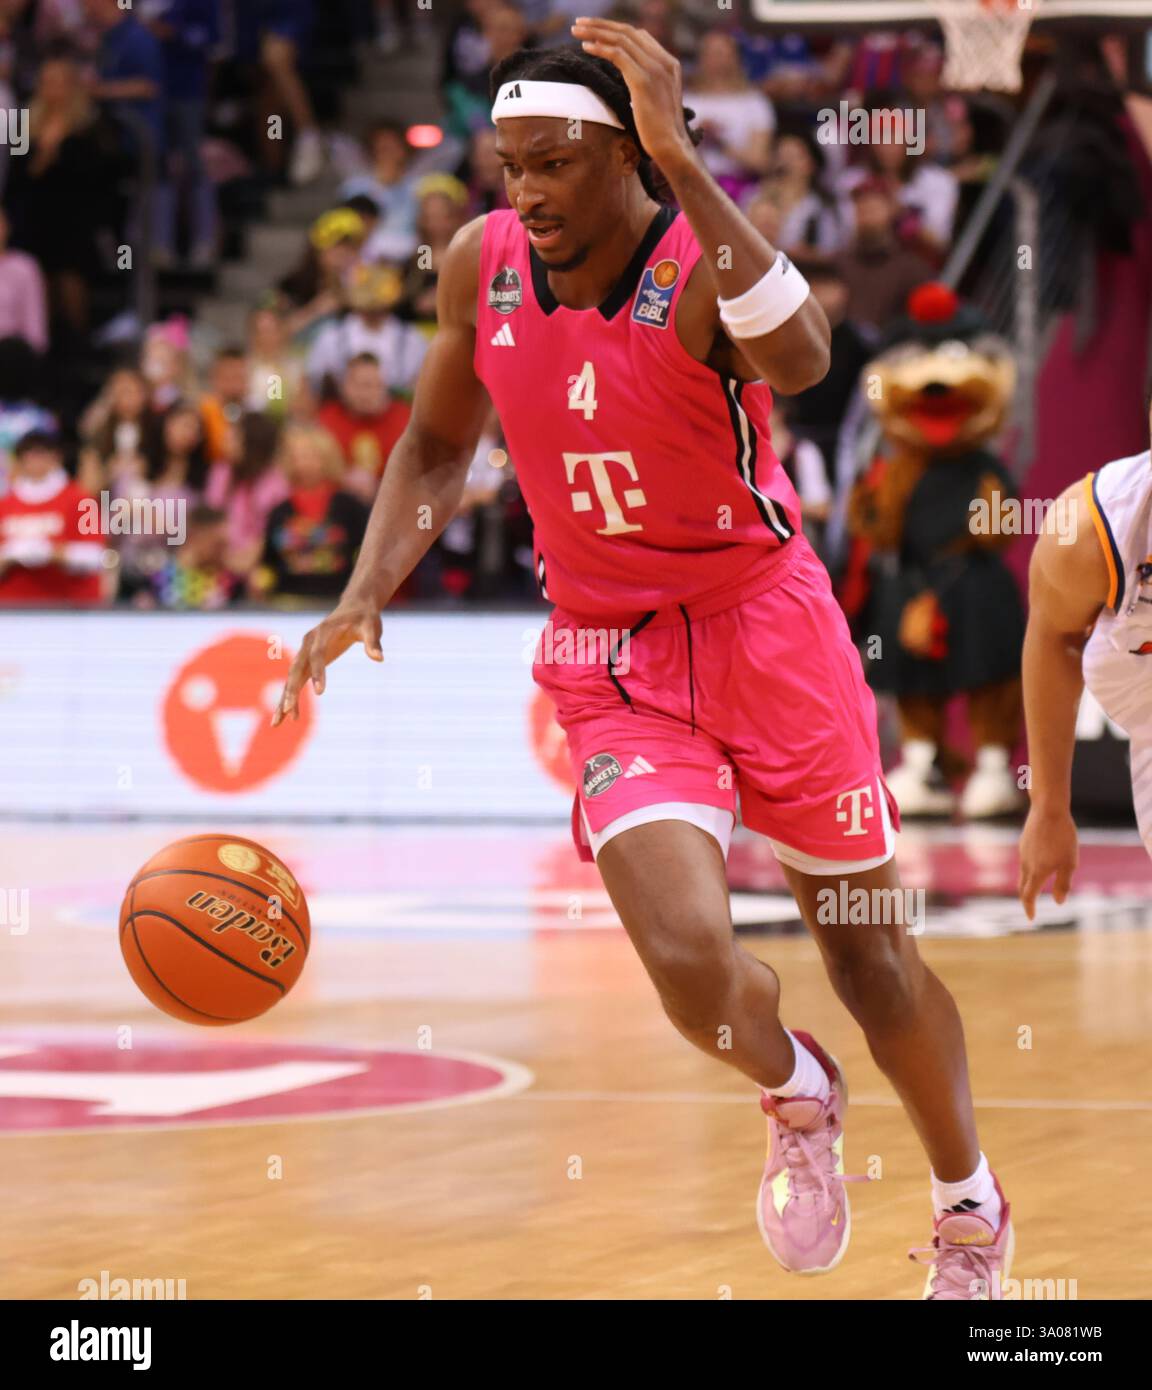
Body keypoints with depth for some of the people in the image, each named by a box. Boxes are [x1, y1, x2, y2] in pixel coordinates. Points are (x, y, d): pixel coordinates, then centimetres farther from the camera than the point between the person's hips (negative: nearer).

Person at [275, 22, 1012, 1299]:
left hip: (766, 625, -2)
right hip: (612, 663, 2)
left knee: (868, 954, 9)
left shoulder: (700, 262, -20)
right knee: (691, 961, -19)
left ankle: (971, 1214, 35)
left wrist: (686, 171, -50)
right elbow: (437, 447, 11)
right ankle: (795, 1096, 17)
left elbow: (800, 360, -45)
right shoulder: (482, 264, -7)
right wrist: (363, 598, -4)